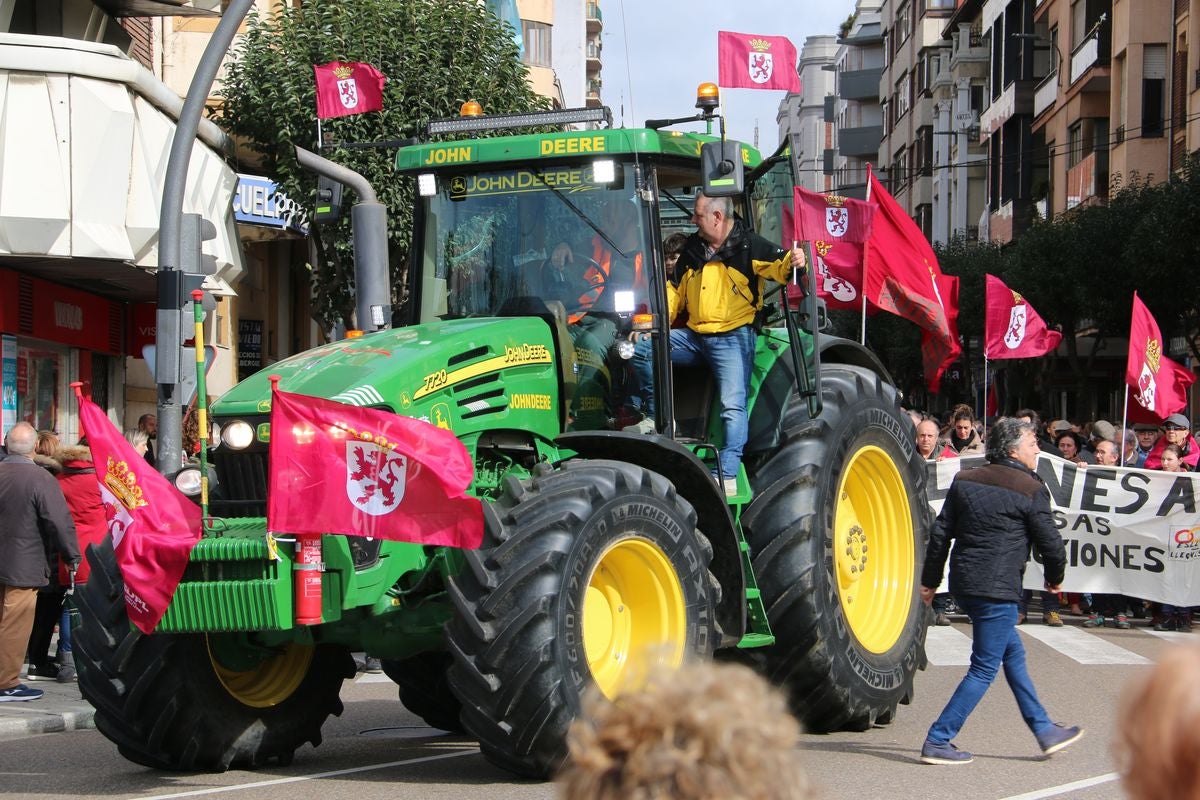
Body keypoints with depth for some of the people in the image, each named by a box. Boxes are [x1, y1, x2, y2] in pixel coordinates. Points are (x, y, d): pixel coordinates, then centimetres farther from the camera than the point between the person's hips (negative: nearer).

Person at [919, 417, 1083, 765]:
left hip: (964, 583, 8)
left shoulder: (964, 481, 9)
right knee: (985, 669, -1)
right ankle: (937, 742, -3)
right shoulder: (1030, 490, -8)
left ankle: (1045, 731, 29)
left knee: (1013, 653, 20)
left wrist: (930, 580, 16)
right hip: (997, 590, -8)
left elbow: (941, 533, 9)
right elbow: (1050, 543, -4)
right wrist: (1055, 577, 16)